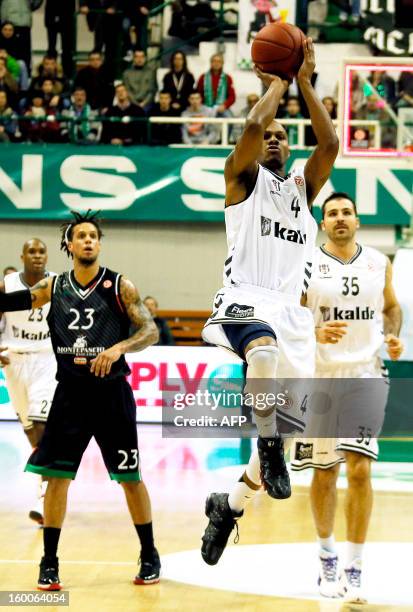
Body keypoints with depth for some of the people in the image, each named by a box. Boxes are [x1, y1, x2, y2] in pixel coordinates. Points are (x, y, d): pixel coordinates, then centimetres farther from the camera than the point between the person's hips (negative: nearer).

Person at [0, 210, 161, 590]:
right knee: (56, 476, -2)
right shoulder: (53, 288, 4)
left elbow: (151, 331, -8)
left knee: (130, 477, 3)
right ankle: (50, 563, 7)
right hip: (70, 392, 2)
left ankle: (150, 556, 18)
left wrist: (119, 348, -25)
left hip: (111, 392, -2)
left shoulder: (120, 286, -4)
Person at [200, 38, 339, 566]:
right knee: (264, 352, -43)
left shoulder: (302, 185, 20)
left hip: (291, 312, 5)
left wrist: (305, 82, 1)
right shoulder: (243, 176, 8)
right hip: (245, 300, -5)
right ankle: (268, 446, -26)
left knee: (289, 427, 3)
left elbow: (330, 145, 2)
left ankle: (229, 504, 22)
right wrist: (277, 83, 3)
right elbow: (252, 127, -12)